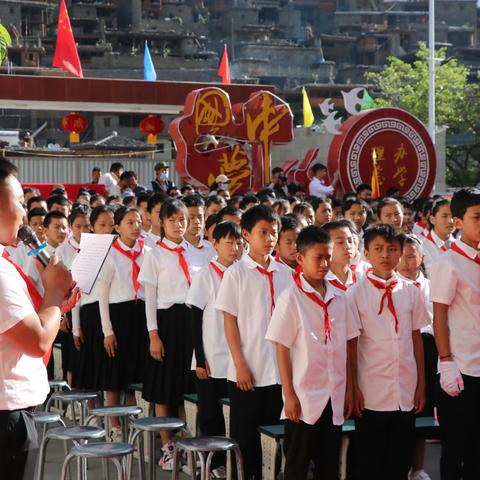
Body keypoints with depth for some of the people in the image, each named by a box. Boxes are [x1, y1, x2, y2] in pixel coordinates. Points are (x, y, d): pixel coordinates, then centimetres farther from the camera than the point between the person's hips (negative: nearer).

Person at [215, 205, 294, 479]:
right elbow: (230, 321, -5)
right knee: (245, 435, 5)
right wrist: (240, 365, -10)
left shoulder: (286, 274, 5)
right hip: (247, 370, -3)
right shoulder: (236, 273, -4)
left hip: (280, 369, 3)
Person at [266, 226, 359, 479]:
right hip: (304, 398, -5)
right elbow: (282, 349, -8)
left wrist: (349, 390, 9)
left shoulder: (338, 298, 7)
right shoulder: (290, 298, -7)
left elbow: (345, 348, 11)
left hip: (334, 398, 5)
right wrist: (289, 395, -11)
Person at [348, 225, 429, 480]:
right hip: (371, 394, -3)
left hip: (406, 393, 3)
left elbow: (416, 339, 9)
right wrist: (354, 389, -5)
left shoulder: (411, 292, 5)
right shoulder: (356, 294, -3)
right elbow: (351, 345, -2)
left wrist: (421, 385, 8)